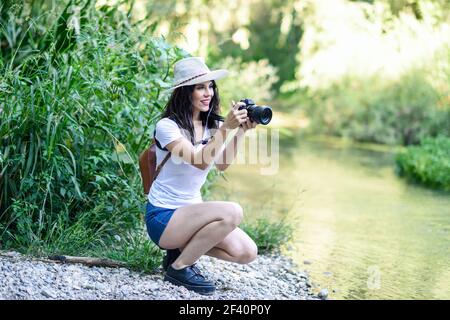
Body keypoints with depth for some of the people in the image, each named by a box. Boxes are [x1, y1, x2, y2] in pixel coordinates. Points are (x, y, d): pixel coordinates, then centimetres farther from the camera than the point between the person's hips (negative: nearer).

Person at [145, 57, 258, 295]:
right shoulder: (167, 126, -13)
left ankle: (181, 248, 10)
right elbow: (201, 161, -25)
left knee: (247, 253, -10)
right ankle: (178, 267, -12)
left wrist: (241, 131, -17)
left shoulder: (211, 125, 7)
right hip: (163, 217, -7)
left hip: (191, 209, 7)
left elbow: (222, 165, -8)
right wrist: (227, 127, -29)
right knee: (232, 212, -30)